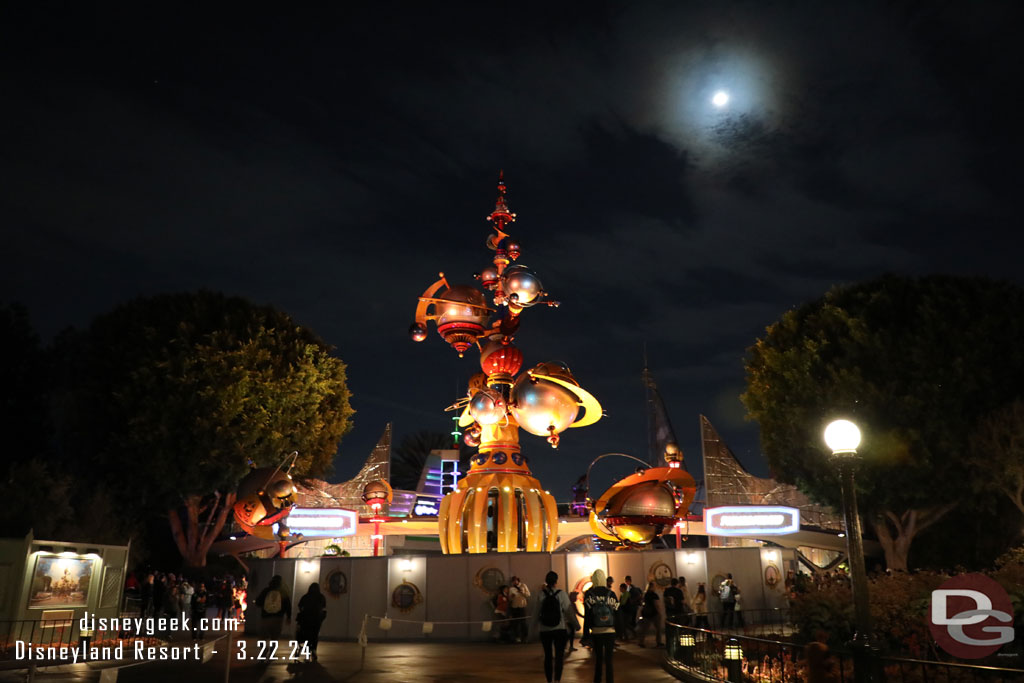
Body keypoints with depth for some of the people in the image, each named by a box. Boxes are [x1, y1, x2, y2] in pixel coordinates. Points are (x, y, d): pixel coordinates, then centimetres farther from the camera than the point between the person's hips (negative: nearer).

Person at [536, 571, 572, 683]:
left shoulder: (541, 595, -6)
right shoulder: (561, 594, -10)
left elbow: (536, 612, -5)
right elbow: (568, 611, -8)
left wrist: (537, 623, 11)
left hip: (544, 630, 2)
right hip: (560, 629, -2)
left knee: (548, 656, 13)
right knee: (559, 655, 5)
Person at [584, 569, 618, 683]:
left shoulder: (589, 594, -5)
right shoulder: (611, 594, -2)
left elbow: (587, 616, -5)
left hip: (596, 632, 0)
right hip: (610, 631, 0)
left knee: (598, 658, 16)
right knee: (609, 660, 3)